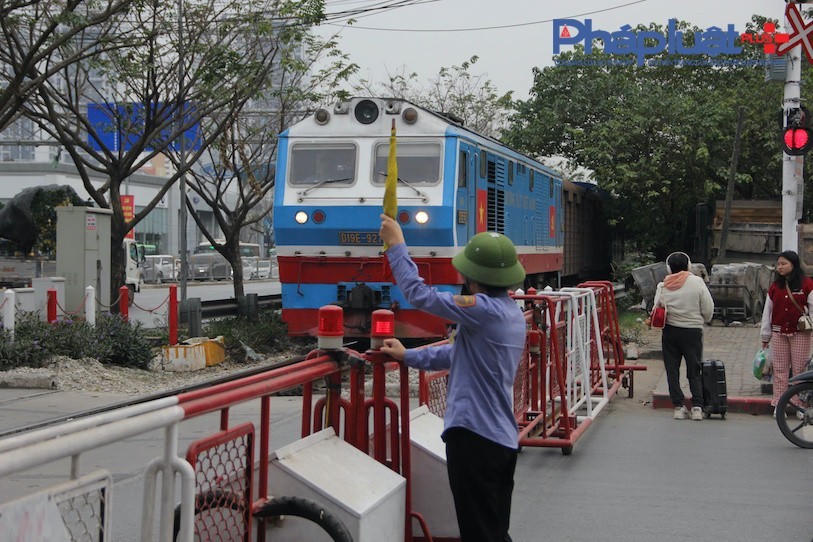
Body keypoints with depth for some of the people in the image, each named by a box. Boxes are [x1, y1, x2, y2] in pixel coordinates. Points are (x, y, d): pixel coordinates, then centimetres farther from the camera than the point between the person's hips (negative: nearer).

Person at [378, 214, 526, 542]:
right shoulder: (511, 313, 13)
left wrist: (396, 244, -2)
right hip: (503, 439, 10)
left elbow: (420, 295, -14)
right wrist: (407, 356, 26)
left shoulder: (484, 309, -18)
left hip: (474, 436, -9)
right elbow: (459, 354, 23)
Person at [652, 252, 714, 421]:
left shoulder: (663, 285, -3)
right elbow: (708, 308, -5)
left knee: (672, 370, 8)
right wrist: (704, 320, 14)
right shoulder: (697, 282, -7)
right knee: (694, 370, 7)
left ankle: (678, 407, 6)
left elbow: (656, 307, 0)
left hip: (670, 331, 1)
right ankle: (697, 407, -1)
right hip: (693, 331, -1)